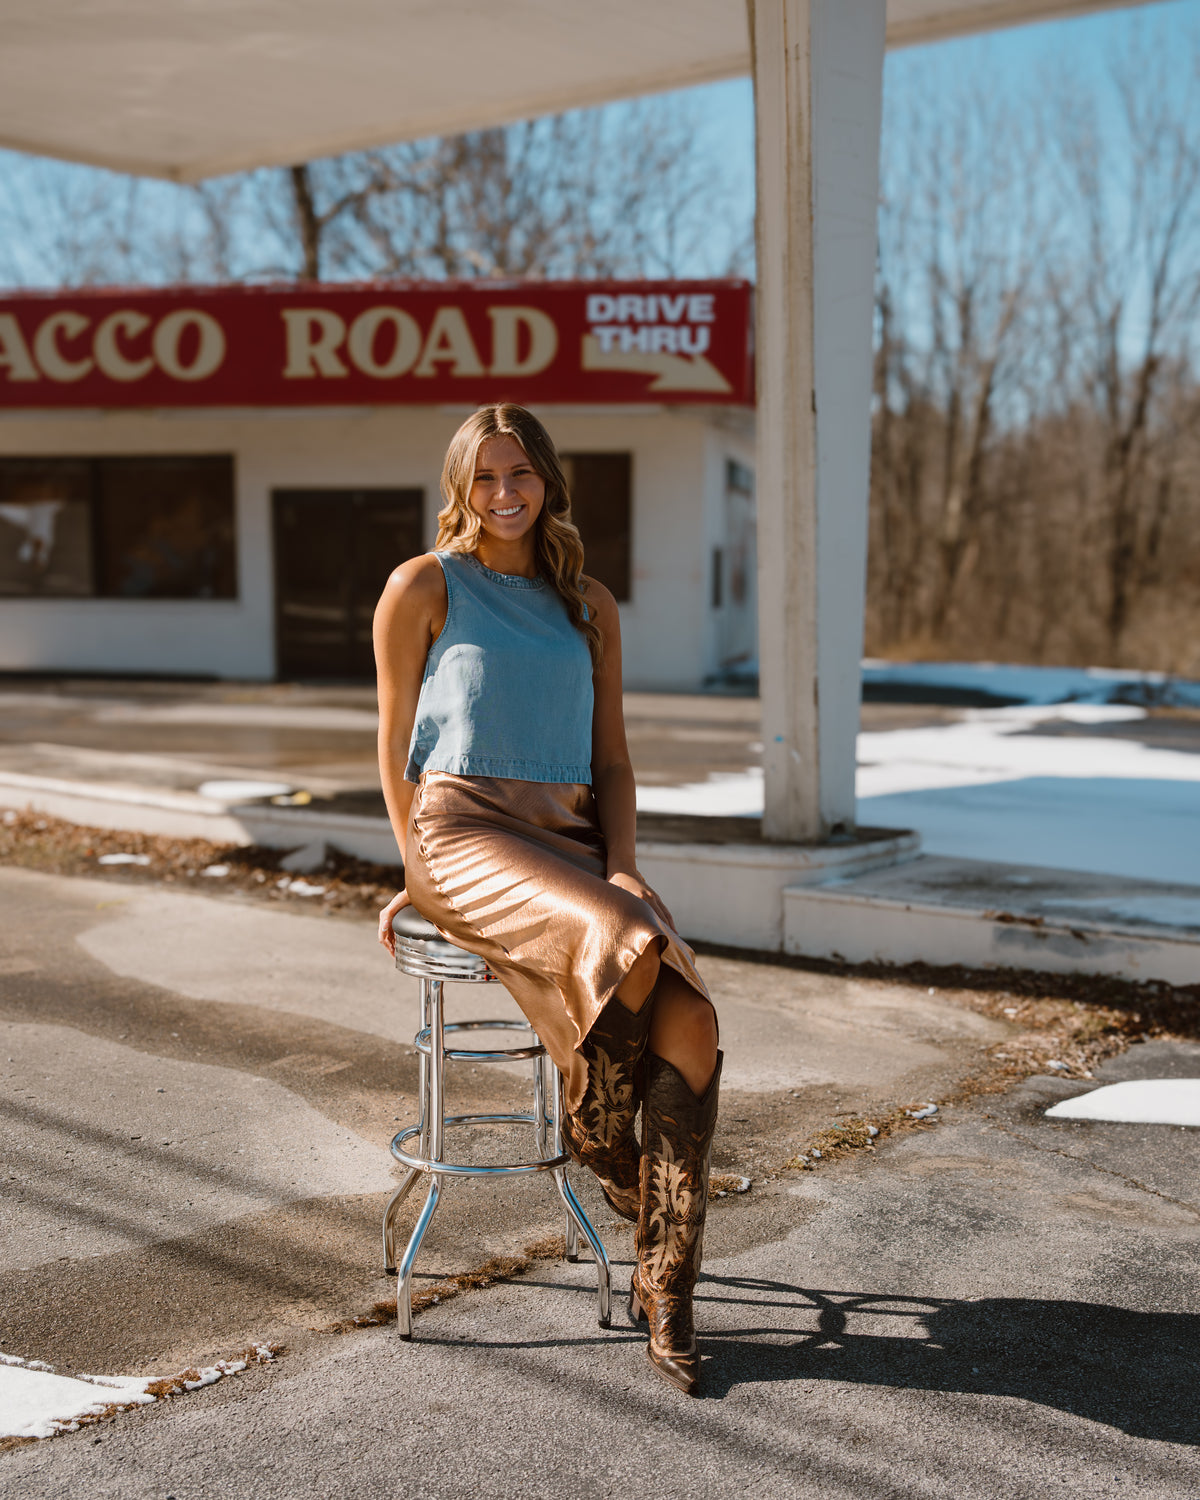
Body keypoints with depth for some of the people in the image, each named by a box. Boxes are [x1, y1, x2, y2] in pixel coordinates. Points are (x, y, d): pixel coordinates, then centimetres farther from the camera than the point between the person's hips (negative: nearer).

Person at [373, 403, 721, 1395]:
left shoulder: (589, 606, 17)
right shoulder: (425, 586, 5)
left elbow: (612, 760, 15)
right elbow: (397, 744, 7)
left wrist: (623, 865, -1)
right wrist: (419, 870, 0)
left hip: (573, 839, 4)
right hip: (465, 832, -4)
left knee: (690, 1025, -22)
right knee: (623, 949, -34)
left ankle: (664, 1288, -10)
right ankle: (599, 1138, -2)